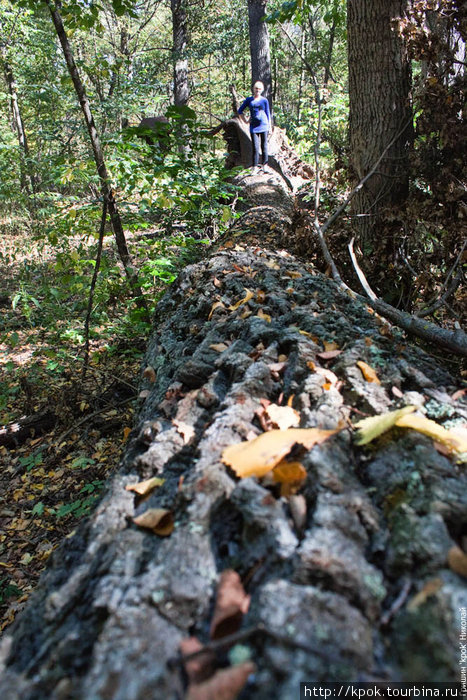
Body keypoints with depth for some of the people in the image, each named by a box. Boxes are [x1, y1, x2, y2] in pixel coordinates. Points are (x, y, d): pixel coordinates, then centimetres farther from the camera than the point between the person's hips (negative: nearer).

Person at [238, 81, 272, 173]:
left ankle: (265, 165, 12)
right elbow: (239, 111, 15)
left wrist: (270, 126, 8)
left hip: (264, 126, 0)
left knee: (264, 146, 4)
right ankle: (255, 167, -1)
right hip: (253, 127, 0)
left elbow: (268, 114, 11)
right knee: (255, 147, -4)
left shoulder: (264, 100, 7)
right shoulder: (249, 100, 8)